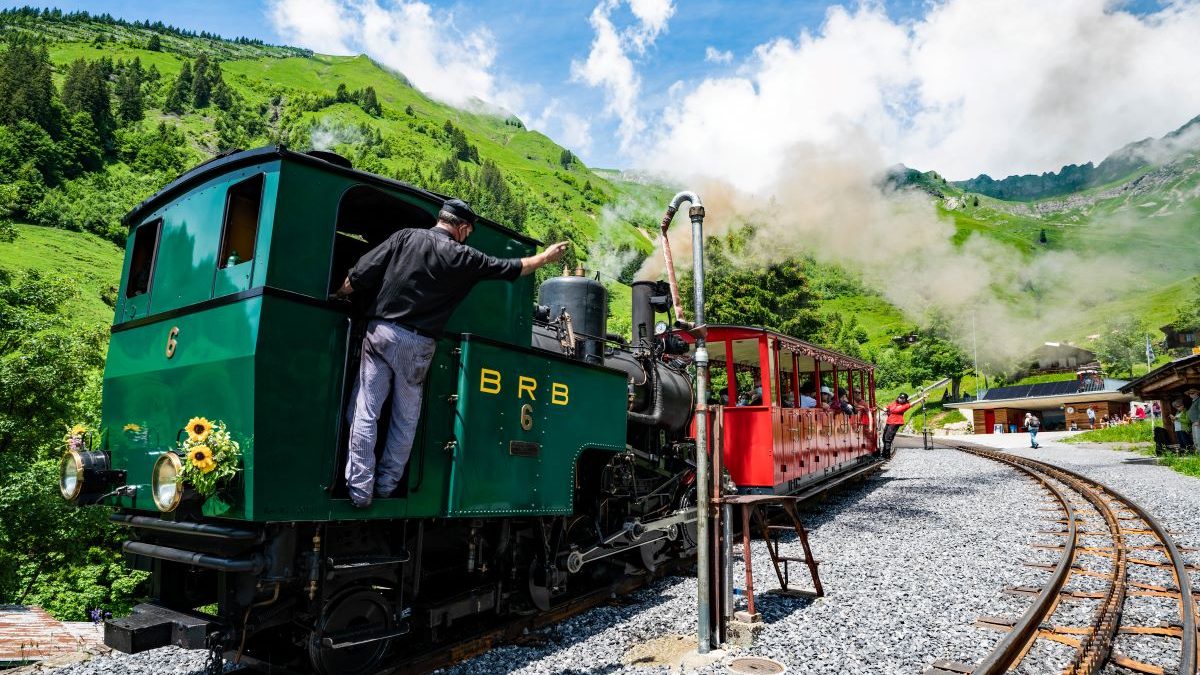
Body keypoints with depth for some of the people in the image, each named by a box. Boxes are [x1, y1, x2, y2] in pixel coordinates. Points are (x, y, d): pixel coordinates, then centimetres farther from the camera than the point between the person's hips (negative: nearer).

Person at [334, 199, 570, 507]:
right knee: (406, 418, 14)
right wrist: (546, 257, 27)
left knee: (365, 412, 4)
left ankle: (360, 489, 3)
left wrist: (338, 296, 18)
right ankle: (386, 485, 22)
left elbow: (358, 276, 0)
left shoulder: (405, 236, 4)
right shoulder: (463, 257, 1)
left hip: (380, 331, 1)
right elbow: (512, 268, 12)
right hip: (418, 344, -1)